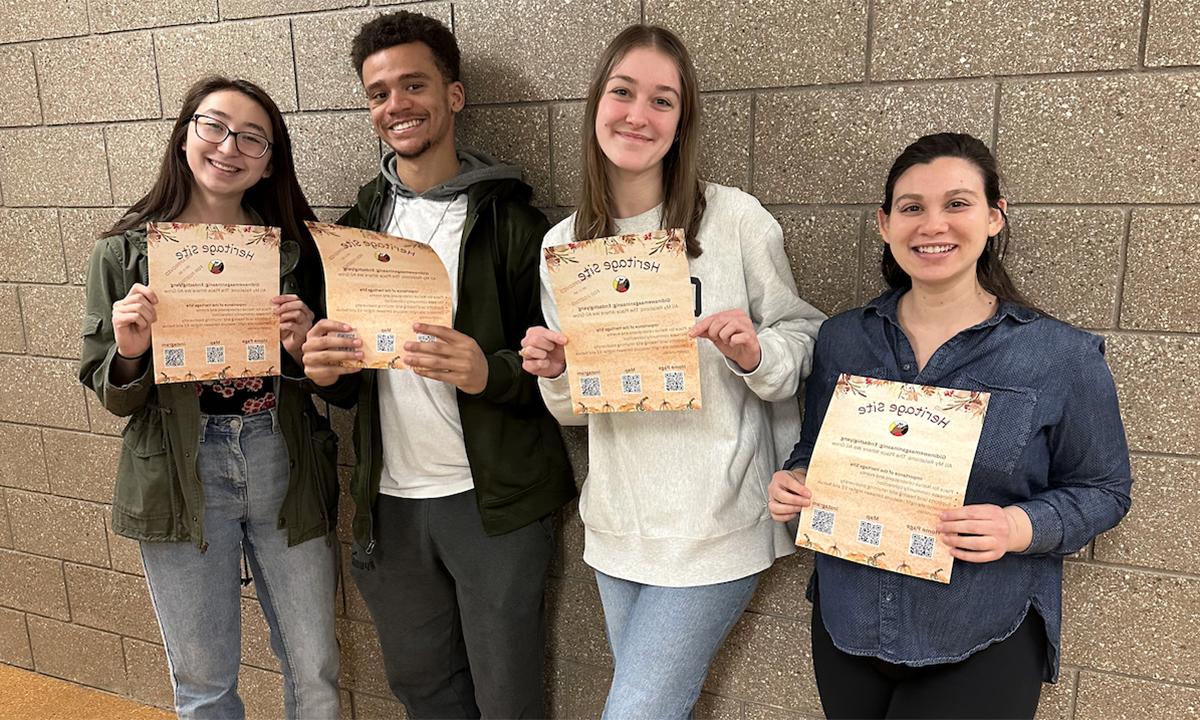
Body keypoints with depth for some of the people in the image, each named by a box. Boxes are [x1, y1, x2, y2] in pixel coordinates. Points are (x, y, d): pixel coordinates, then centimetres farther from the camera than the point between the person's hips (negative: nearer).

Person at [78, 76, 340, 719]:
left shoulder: (295, 247, 2)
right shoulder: (126, 250, -1)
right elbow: (112, 397, 2)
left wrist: (302, 348, -14)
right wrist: (129, 354, -18)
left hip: (285, 467, 1)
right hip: (182, 474, 0)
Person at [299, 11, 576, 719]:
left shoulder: (510, 219, -8)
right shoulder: (359, 225, 7)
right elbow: (347, 383, 13)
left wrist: (490, 372, -28)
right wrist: (325, 368, -10)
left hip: (492, 499, -4)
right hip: (391, 498, 5)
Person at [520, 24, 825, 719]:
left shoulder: (737, 219, -11)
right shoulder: (563, 244, 2)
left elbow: (804, 336, -1)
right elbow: (576, 408, 10)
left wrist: (757, 355, -21)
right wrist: (555, 374, -12)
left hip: (715, 526, -4)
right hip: (618, 525, 5)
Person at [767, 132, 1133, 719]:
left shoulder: (1062, 357, -9)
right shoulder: (841, 339, 0)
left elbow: (1102, 489, -2)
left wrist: (1024, 528, -20)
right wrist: (792, 486, -10)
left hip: (983, 645, -3)